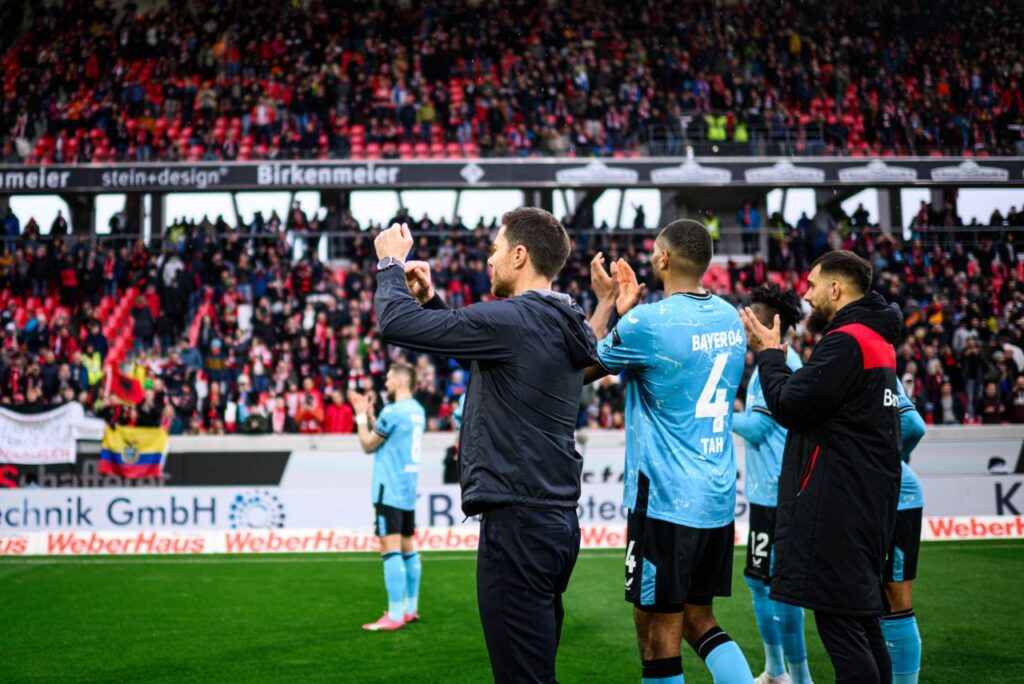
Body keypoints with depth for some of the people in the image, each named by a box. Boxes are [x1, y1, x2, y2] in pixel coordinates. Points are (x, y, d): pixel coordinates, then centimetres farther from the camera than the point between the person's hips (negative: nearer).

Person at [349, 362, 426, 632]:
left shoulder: (393, 411, -14)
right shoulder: (417, 410, 12)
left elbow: (368, 445, -4)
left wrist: (361, 416, 6)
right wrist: (369, 414, 19)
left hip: (390, 490, -9)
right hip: (408, 489, 9)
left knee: (390, 549, -10)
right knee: (408, 548, 15)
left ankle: (395, 616, -12)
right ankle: (410, 608, 22)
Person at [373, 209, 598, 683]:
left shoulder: (512, 320, -15)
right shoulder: (562, 326, 12)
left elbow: (396, 324, -14)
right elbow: (477, 352, 29)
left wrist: (390, 263, 4)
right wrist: (429, 298, 18)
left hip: (518, 524, -9)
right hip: (557, 521, 9)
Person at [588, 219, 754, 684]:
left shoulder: (647, 322, -14)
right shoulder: (731, 318, 8)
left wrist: (606, 304, 13)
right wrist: (630, 307, 19)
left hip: (665, 501, -7)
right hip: (719, 498, 8)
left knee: (658, 636, 2)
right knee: (698, 619, 19)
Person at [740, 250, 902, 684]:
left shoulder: (846, 342, -15)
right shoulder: (876, 338, 17)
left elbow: (790, 406, -15)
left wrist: (769, 354, -1)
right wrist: (773, 354, 12)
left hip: (837, 503, -10)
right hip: (868, 501, 10)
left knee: (840, 623, -8)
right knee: (862, 621, 15)